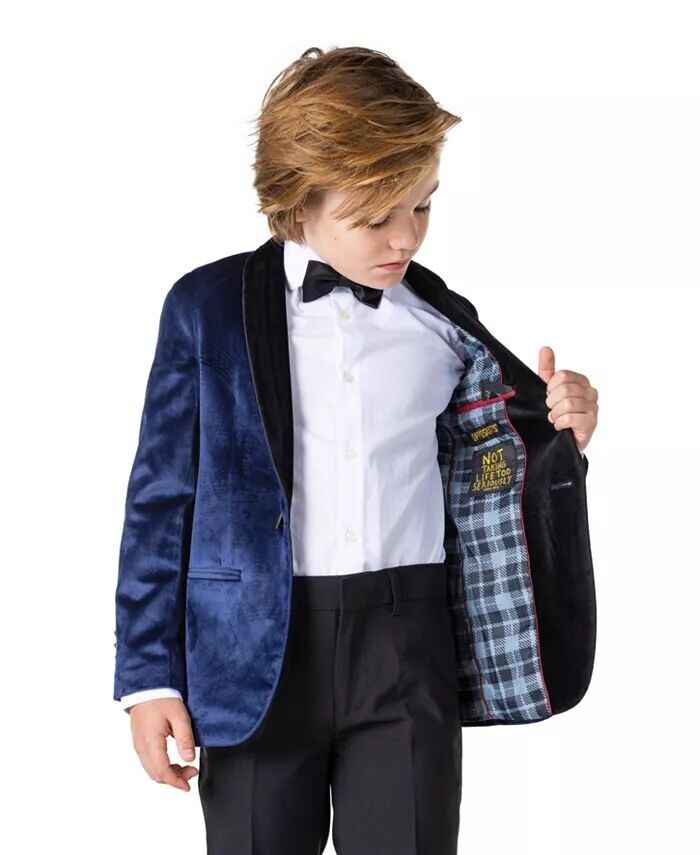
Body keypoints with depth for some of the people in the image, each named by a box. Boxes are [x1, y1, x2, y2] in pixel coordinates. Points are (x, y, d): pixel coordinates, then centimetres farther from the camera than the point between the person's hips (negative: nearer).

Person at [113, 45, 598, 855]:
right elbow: (162, 494, 1)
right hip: (255, 651, -1)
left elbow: (483, 471, 17)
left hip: (407, 648, 2)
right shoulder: (208, 306, -1)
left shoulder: (445, 324, 7)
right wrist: (149, 675, -2)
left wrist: (559, 434, -4)